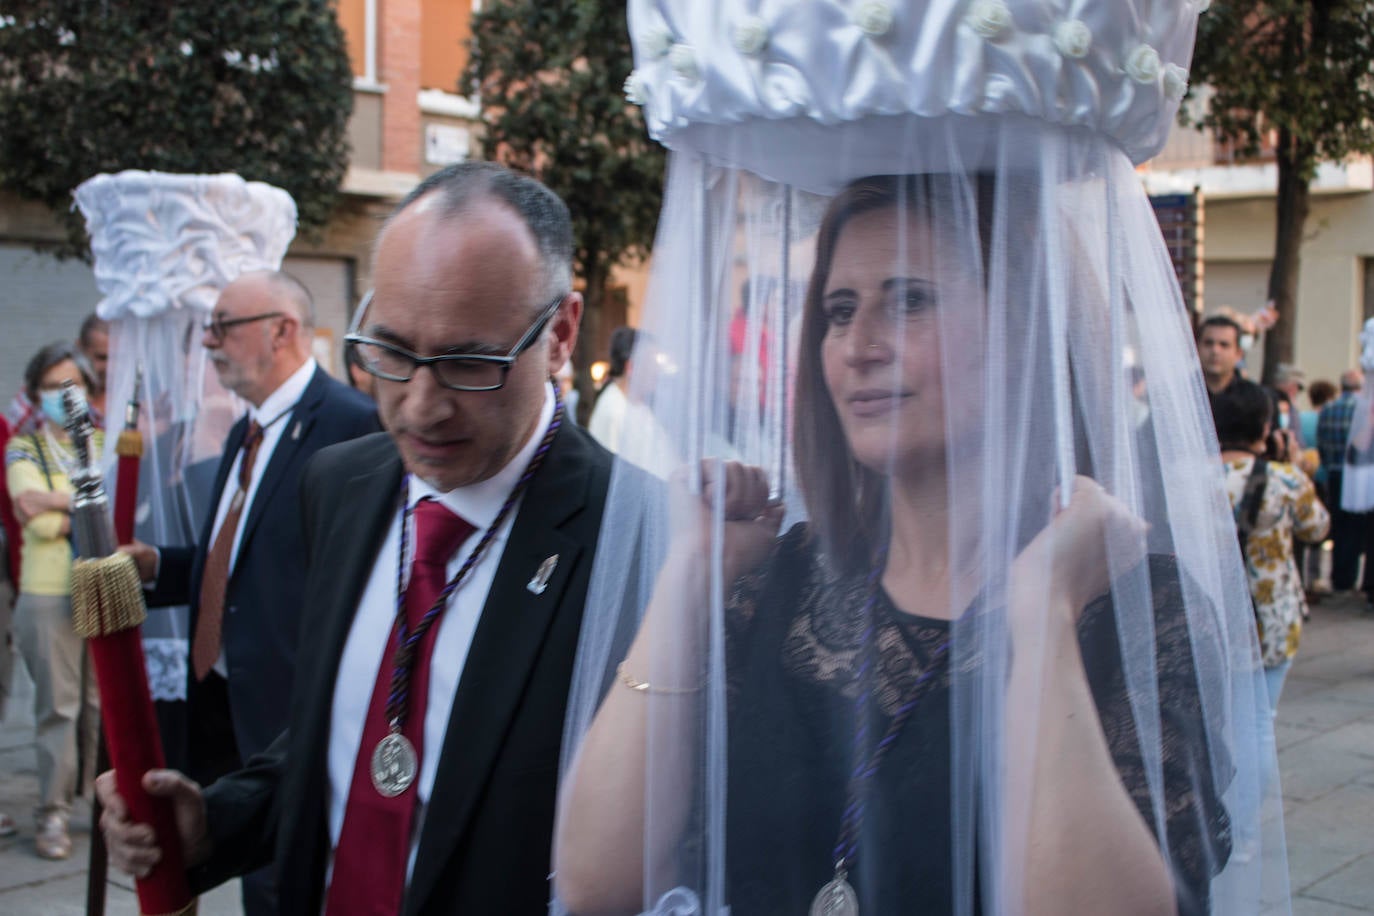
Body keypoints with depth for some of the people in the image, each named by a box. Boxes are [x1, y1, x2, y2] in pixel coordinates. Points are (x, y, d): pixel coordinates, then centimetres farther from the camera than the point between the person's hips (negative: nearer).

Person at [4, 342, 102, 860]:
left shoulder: (105, 443, 11)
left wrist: (59, 501, -10)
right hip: (49, 595, -2)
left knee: (105, 702, 6)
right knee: (57, 705, -2)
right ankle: (54, 814, 6)